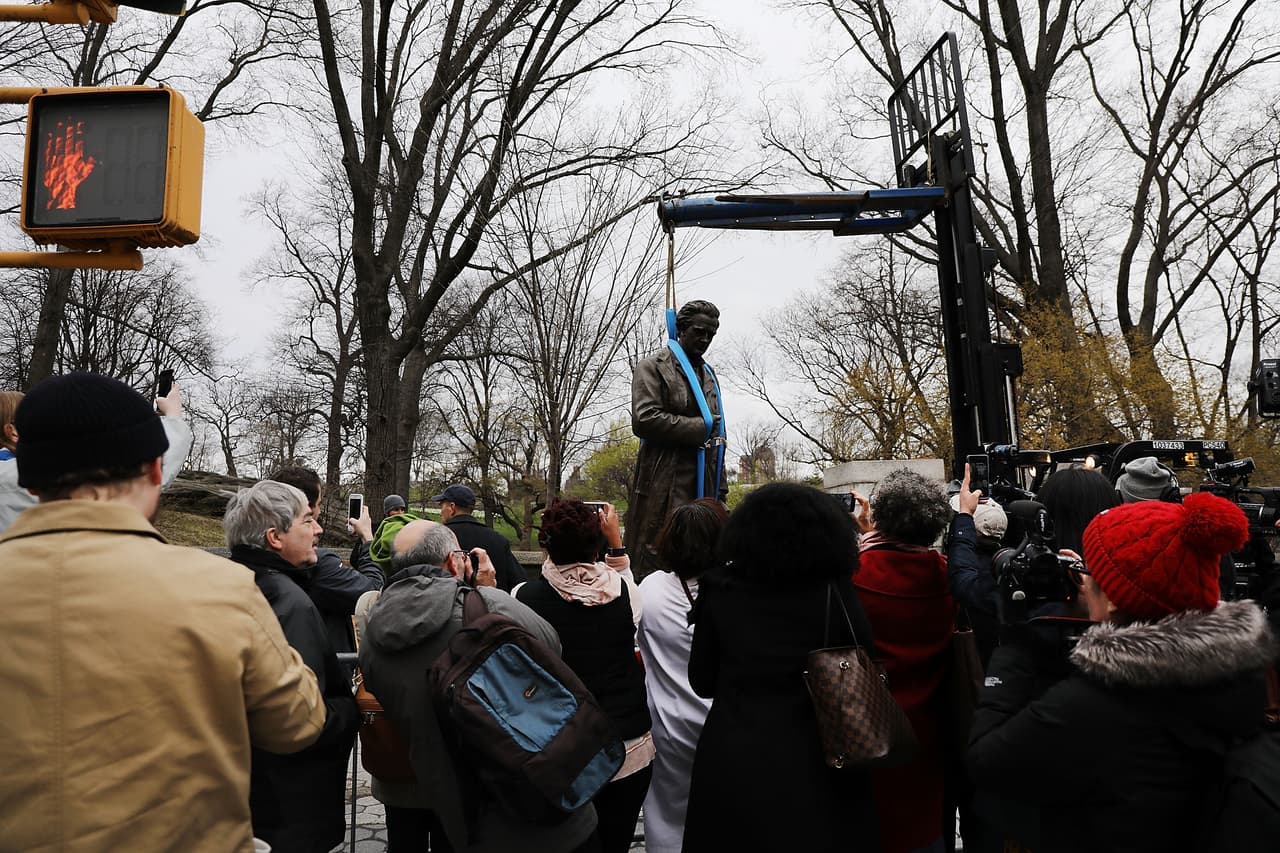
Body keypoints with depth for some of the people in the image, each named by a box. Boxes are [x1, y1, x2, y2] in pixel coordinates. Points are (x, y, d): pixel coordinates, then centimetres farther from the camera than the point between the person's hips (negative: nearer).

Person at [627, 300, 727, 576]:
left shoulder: (708, 374, 21)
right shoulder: (653, 368, 0)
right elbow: (644, 420, -15)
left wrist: (721, 486, 14)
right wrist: (699, 428, -10)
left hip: (705, 486, 6)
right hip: (665, 487, -6)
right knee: (656, 563, -7)